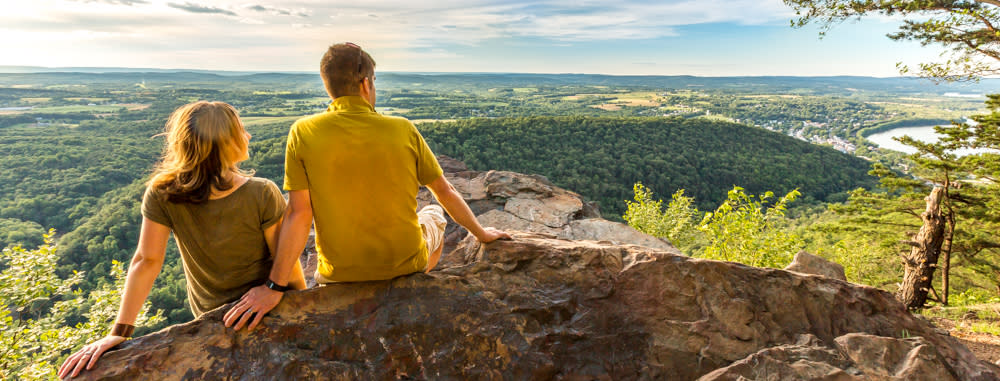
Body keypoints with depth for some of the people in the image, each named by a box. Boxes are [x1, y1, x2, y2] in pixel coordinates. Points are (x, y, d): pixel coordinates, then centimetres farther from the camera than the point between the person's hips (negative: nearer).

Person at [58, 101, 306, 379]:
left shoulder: (161, 195, -19)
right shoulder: (263, 195, -28)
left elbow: (146, 261, -19)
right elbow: (286, 262, -20)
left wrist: (120, 332, -14)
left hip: (208, 315, 3)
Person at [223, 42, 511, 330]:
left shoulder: (303, 133, -13)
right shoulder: (403, 130, -12)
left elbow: (299, 214, -14)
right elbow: (445, 192, -4)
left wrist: (274, 286, -6)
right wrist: (481, 233, 11)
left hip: (340, 275, 1)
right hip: (406, 263, 0)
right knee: (434, 215, 33)